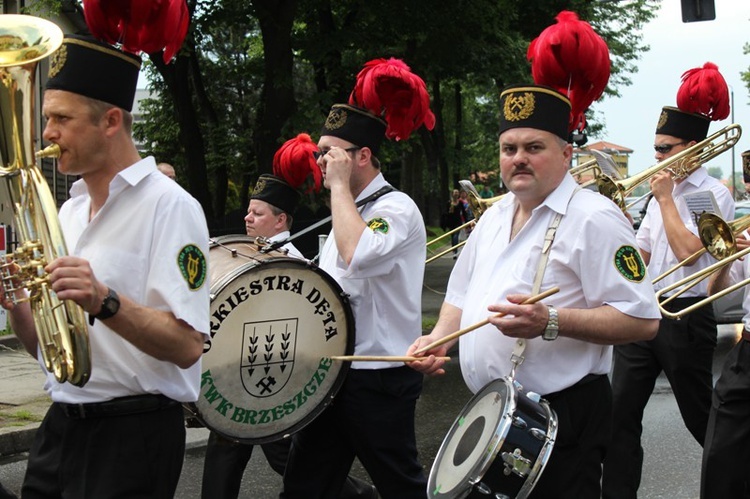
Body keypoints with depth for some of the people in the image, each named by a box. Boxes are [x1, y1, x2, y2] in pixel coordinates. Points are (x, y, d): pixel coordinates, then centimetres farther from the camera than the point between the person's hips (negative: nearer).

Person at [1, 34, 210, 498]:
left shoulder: (168, 205, -12)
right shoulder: (69, 211, 12)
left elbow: (187, 347, -21)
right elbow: (43, 344, 15)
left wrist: (104, 302, -33)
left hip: (131, 438, -7)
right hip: (60, 426, 7)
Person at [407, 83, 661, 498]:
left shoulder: (593, 218, -14)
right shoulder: (494, 217, 12)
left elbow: (642, 319, -20)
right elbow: (463, 293, 23)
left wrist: (551, 321, -29)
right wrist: (440, 338, 3)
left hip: (562, 418, -8)